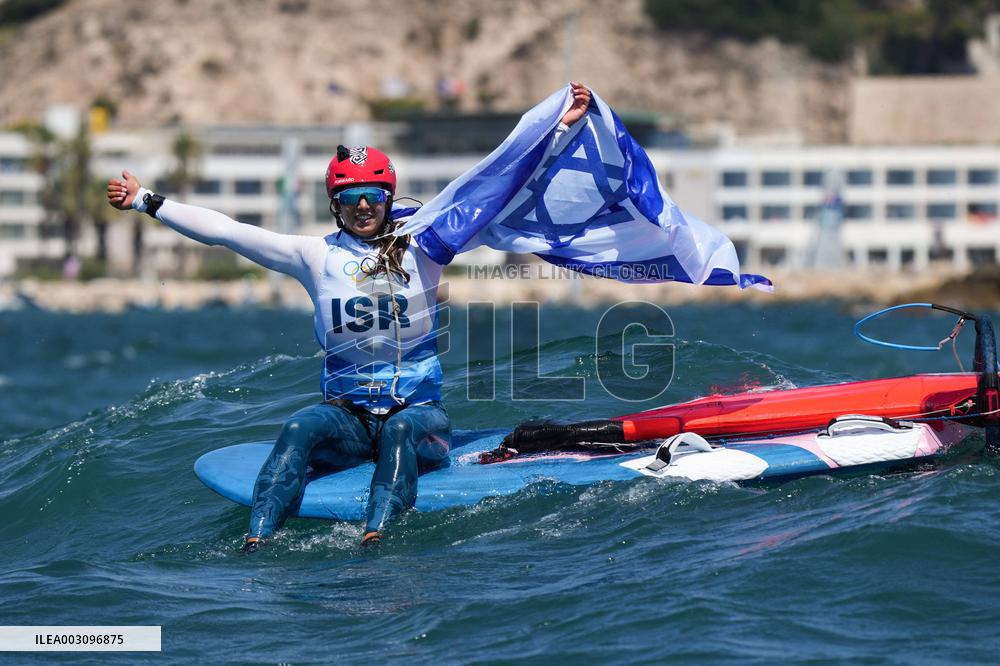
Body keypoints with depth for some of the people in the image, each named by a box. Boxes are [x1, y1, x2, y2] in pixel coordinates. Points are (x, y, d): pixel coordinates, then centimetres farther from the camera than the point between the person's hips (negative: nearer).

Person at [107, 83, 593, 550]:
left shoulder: (421, 248, 2)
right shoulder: (316, 255, 5)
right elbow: (225, 231, 3)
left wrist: (560, 126, -3)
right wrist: (146, 202, -1)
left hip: (420, 412, -1)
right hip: (347, 414, 1)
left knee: (402, 430, -34)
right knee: (300, 429, -29)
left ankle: (374, 539, -55)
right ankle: (254, 545, -43)